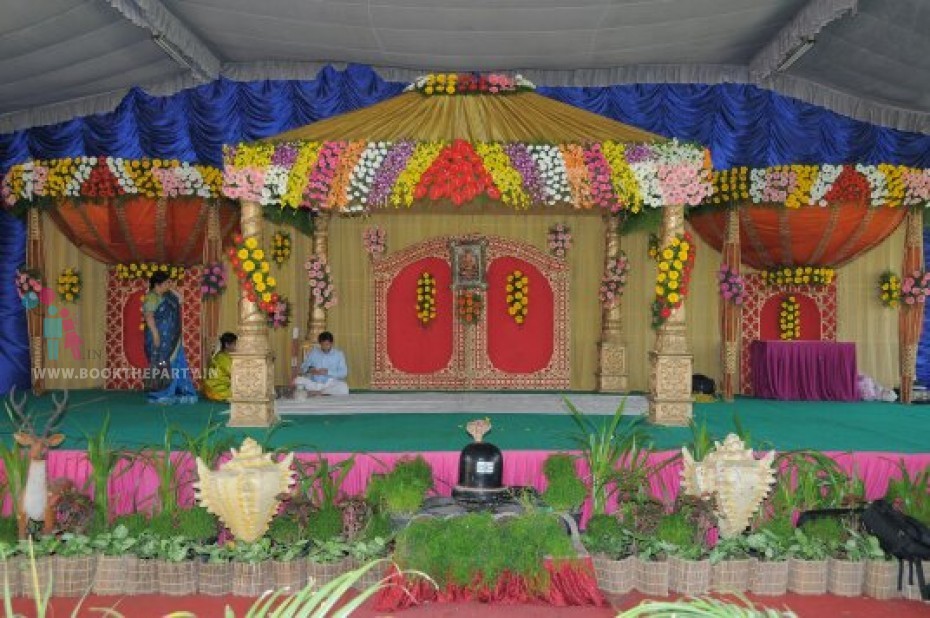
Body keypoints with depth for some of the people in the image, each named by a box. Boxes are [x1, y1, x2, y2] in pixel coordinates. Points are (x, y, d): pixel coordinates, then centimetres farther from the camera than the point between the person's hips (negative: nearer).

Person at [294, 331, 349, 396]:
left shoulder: (338, 354, -1)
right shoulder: (313, 352, 3)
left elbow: (344, 372, -7)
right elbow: (303, 367, 6)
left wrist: (328, 372, -19)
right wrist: (309, 370, -17)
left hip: (331, 385, -1)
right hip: (314, 384, 1)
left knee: (343, 388, -33)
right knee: (298, 380, -25)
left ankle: (316, 392, -26)